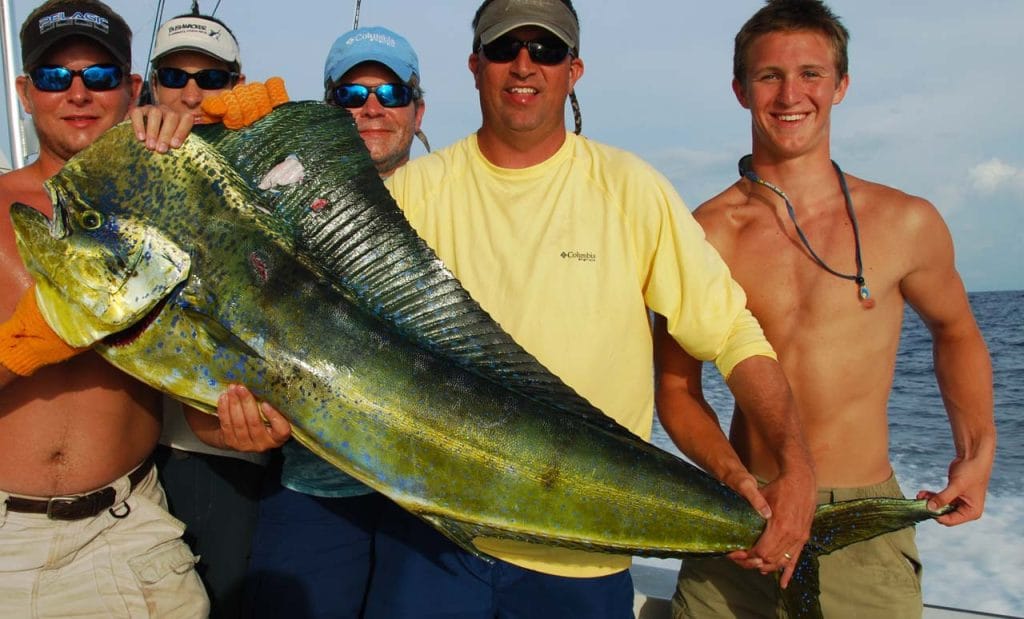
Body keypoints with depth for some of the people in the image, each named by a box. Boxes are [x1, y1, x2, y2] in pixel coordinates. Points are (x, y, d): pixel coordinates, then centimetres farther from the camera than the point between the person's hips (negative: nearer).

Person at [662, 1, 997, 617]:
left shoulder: (907, 223, -2)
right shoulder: (706, 233, -7)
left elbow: (956, 331, 16)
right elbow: (677, 387, -1)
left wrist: (978, 450, 4)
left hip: (866, 529, 1)